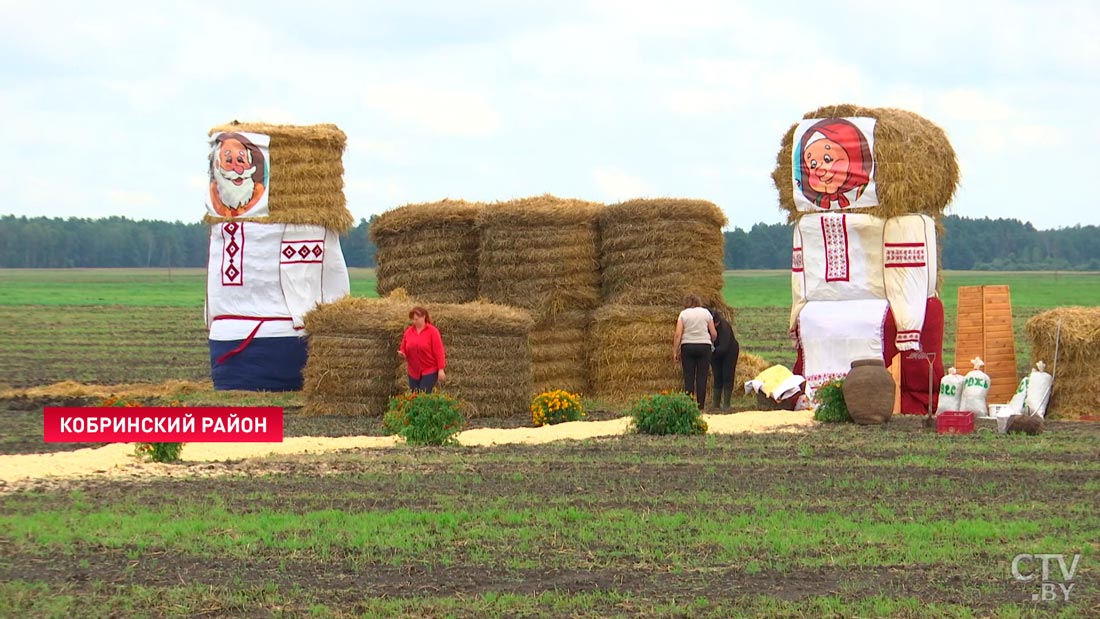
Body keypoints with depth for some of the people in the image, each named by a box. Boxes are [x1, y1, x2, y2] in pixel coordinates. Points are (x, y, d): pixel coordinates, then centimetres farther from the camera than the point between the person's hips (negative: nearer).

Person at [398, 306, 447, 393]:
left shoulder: (432, 331, -7)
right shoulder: (408, 332, 6)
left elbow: (439, 351, -9)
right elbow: (403, 349, 14)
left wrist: (441, 369, -14)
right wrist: (402, 354, -10)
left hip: (430, 371, -5)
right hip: (413, 372, 5)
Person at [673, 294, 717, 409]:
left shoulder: (683, 314, 3)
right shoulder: (705, 313, 6)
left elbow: (678, 334, -5)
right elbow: (714, 333, 4)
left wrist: (675, 352, -2)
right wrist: (711, 343, 25)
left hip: (687, 347, 0)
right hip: (704, 346, 0)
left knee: (688, 377, 1)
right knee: (702, 377, 1)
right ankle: (700, 406, -3)